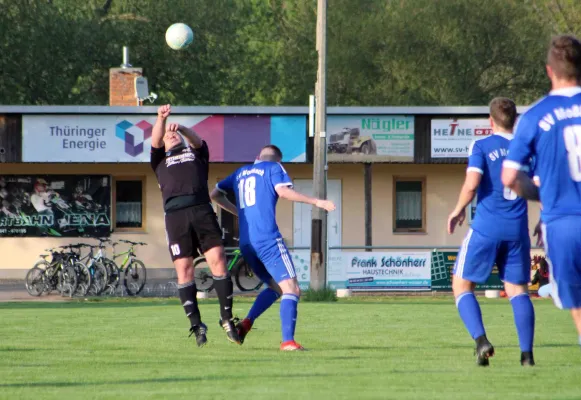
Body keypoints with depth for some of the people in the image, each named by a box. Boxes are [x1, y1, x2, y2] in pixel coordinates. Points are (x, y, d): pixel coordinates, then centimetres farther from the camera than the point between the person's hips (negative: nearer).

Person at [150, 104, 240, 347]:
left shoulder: (196, 154, 30)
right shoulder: (160, 160, 29)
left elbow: (196, 140, 9)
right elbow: (155, 141, 11)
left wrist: (181, 128, -12)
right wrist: (161, 120, -8)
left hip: (202, 209, 0)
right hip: (175, 214, 0)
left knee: (217, 260, -13)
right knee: (184, 270, -7)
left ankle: (227, 319, -5)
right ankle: (196, 325, -4)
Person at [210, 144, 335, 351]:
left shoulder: (241, 172, 23)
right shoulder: (274, 167, 6)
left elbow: (215, 194, 28)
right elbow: (283, 191, -12)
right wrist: (316, 202, -9)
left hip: (245, 242, 7)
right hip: (268, 239, -7)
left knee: (275, 286, 21)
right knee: (291, 289, -8)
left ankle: (246, 323, 0)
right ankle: (288, 341, -23)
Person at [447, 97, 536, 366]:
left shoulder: (481, 146, -2)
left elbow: (472, 182, -15)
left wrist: (459, 210, 1)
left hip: (486, 229, -3)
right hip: (517, 230, 3)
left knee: (462, 286, 7)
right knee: (518, 289, 10)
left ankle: (481, 340, -14)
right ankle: (526, 353, -3)